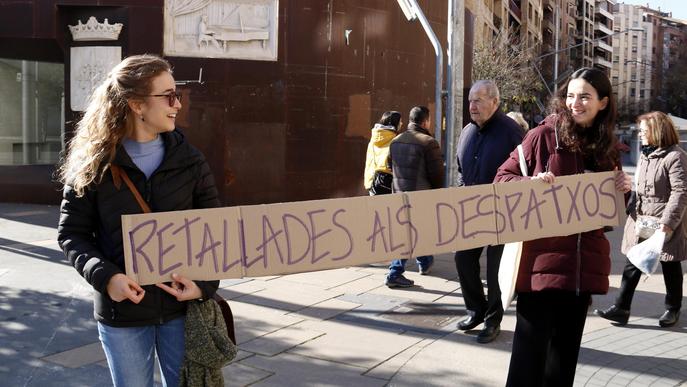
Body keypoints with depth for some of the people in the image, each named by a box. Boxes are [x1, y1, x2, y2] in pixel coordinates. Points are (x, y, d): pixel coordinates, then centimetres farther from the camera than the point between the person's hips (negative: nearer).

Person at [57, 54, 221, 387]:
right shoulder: (93, 163, -5)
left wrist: (205, 283, -12)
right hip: (122, 310, -1)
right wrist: (104, 276, -19)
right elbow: (71, 232, -2)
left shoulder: (189, 160, 1)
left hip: (182, 305, 2)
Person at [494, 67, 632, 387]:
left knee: (567, 345, 14)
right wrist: (531, 183, -21)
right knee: (531, 347, -5)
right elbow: (503, 177, -2)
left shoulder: (605, 146, 11)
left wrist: (621, 190, -1)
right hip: (543, 258, -5)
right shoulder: (544, 135, -4)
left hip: (584, 262, 5)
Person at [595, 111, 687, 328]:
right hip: (641, 221, 7)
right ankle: (621, 308, 7)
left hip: (665, 224, -7)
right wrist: (634, 211, 16)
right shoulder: (646, 154, 13)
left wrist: (668, 222, -23)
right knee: (632, 264, 5)